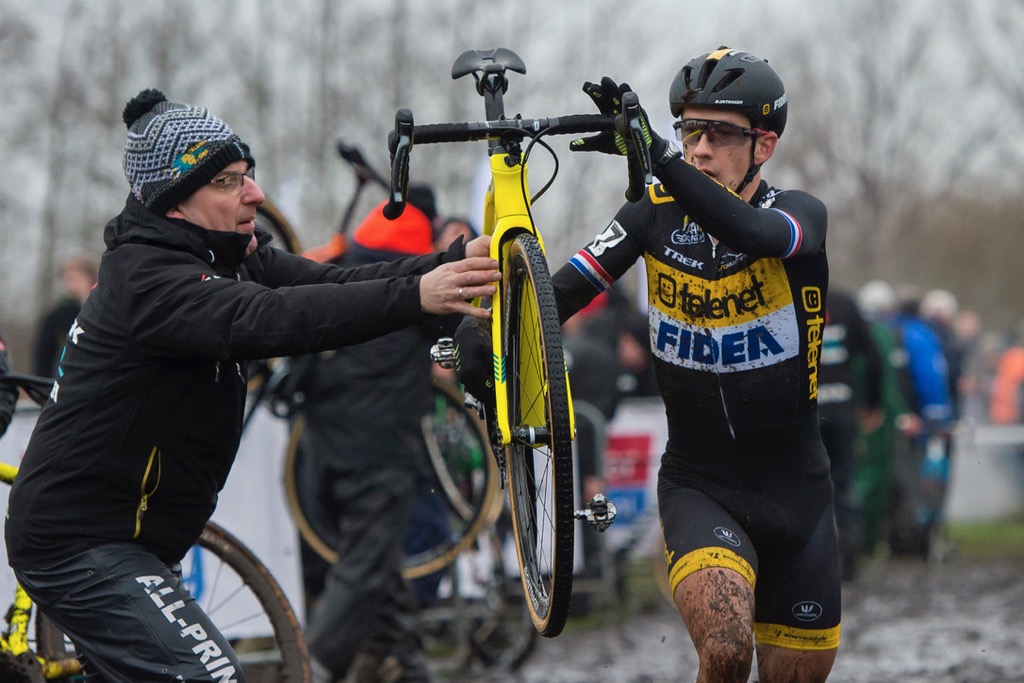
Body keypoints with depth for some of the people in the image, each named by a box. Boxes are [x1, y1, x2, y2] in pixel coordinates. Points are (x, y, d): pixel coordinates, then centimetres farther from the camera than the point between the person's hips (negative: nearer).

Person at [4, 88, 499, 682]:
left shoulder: (233, 259, 7)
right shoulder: (147, 277, -21)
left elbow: (334, 283, -6)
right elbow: (263, 319, -37)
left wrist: (462, 260, -22)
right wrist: (416, 297, -45)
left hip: (127, 538, 10)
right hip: (81, 548, -10)